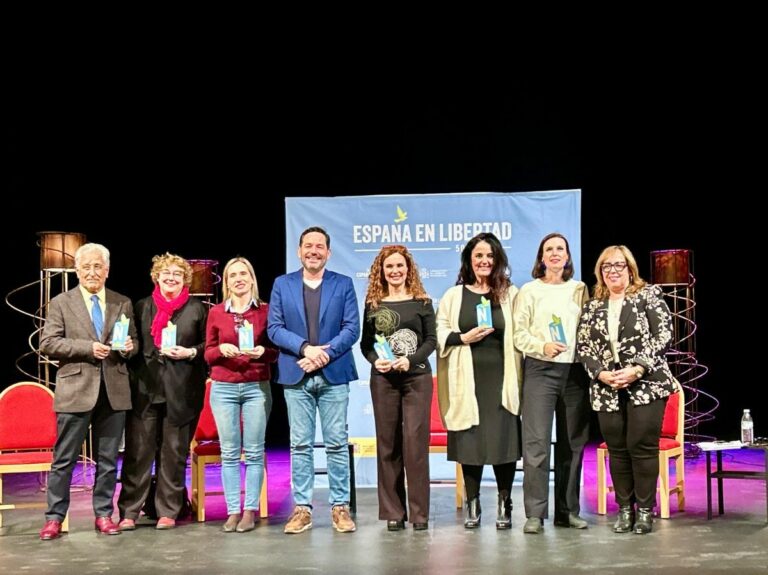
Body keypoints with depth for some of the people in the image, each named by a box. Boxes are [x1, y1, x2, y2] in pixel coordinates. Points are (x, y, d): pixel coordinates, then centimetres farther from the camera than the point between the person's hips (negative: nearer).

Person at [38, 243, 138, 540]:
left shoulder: (123, 304, 11)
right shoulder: (61, 303, 3)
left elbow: (133, 342, 16)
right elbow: (47, 343, -5)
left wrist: (129, 347, -8)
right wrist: (88, 347, -15)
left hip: (113, 392, 3)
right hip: (76, 390, -2)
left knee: (108, 459, 10)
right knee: (64, 459, 3)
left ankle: (104, 514, 20)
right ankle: (54, 517, 13)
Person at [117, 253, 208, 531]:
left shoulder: (197, 309, 6)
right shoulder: (141, 307, 12)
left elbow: (208, 345, 6)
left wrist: (190, 353, -11)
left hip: (180, 391, -1)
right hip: (144, 389, 1)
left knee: (174, 453, 6)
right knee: (137, 452, 0)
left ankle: (168, 511, 16)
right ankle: (129, 511, 8)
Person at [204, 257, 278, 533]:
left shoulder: (266, 310, 3)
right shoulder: (216, 312, 7)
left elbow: (275, 351, 5)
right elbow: (208, 353, 8)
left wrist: (262, 352, -16)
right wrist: (221, 349, -12)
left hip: (257, 387, -1)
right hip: (223, 388, 1)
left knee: (254, 451, 1)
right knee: (229, 452, 3)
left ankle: (250, 510, 9)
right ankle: (233, 510, 10)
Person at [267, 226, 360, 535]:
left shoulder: (343, 284, 6)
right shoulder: (282, 284, 8)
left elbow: (352, 328, -1)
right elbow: (274, 328, 1)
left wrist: (325, 353, -14)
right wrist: (305, 348, -13)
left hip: (333, 374, 0)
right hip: (295, 376, 1)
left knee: (337, 443, 3)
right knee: (300, 445, 4)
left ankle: (340, 506, 11)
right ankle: (302, 507, 11)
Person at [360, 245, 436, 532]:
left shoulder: (422, 302, 5)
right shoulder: (373, 304, 8)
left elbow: (431, 339, 1)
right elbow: (366, 343, 8)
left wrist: (410, 359, -15)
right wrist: (375, 360, -12)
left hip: (417, 377, -1)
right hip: (383, 379, 2)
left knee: (415, 441, -6)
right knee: (387, 443, 3)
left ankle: (419, 512, 2)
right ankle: (393, 512, 10)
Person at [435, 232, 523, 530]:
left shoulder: (510, 294, 7)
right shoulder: (453, 295, 10)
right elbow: (440, 334, 8)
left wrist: (519, 377, -3)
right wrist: (464, 338, -10)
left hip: (501, 379, -1)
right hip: (467, 379, 1)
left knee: (504, 439, -2)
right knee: (470, 440, 2)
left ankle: (504, 504, 11)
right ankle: (472, 505, 13)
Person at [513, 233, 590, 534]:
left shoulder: (580, 289, 15)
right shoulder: (529, 291, 6)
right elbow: (519, 333, 0)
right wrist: (543, 346, -15)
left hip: (575, 371, 3)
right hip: (540, 370, -3)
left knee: (573, 442, 6)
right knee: (537, 441, -8)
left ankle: (568, 511, 16)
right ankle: (535, 513, -3)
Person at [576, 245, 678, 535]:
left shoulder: (648, 295, 3)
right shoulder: (592, 306, 13)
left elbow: (663, 336, -6)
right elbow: (583, 346, 8)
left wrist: (638, 369, -16)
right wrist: (601, 374, -9)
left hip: (646, 383, -3)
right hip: (607, 388, 4)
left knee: (642, 445, -6)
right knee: (617, 449, 6)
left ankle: (645, 509, 8)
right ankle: (624, 508, 16)